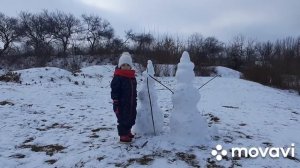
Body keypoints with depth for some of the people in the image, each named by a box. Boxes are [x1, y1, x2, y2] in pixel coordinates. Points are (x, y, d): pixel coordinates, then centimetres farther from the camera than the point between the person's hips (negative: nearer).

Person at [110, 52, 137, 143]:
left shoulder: (132, 76, 10)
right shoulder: (118, 77, -13)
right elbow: (114, 91, -15)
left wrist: (134, 101, 21)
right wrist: (115, 103, -18)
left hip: (131, 103, 8)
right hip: (122, 104, -8)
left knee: (131, 118, 17)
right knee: (123, 119, -1)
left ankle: (127, 131, 35)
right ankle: (123, 135, 11)